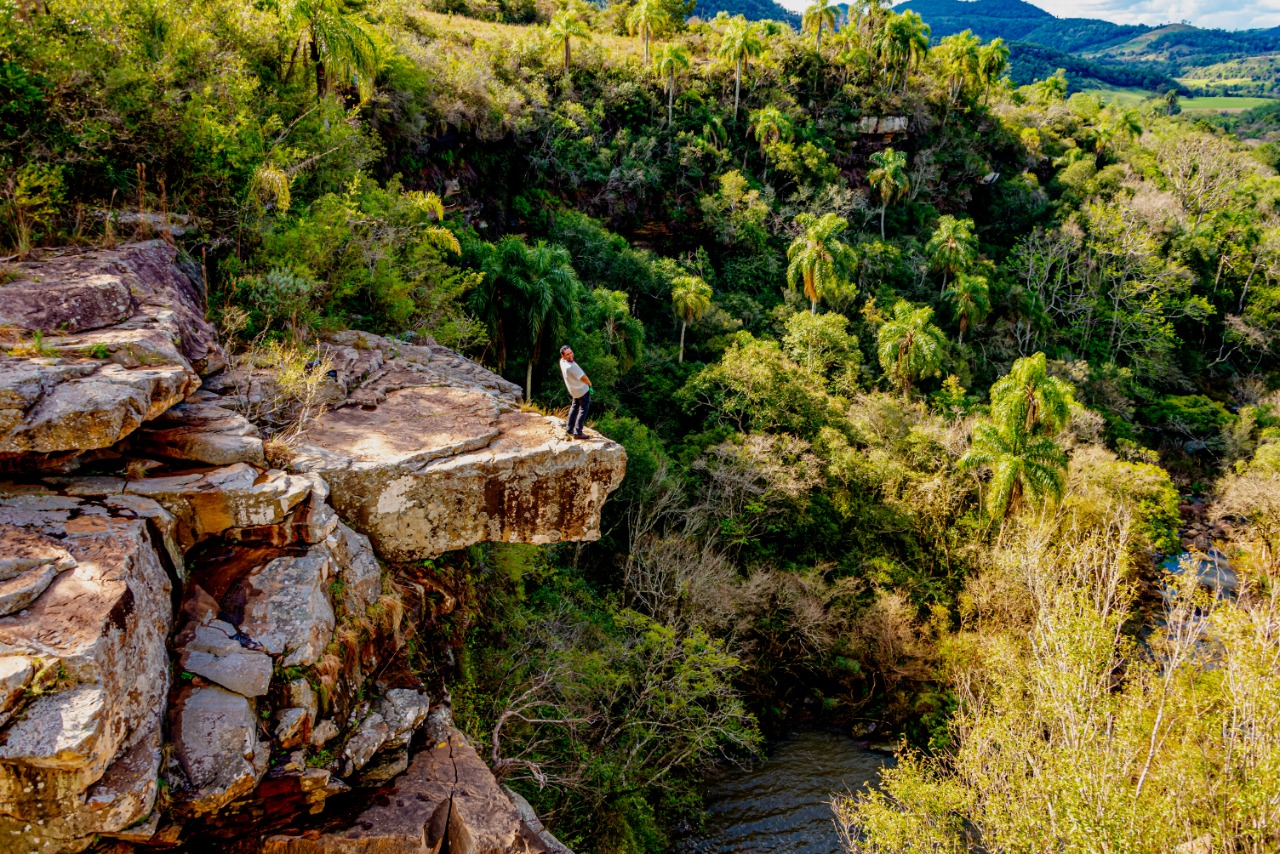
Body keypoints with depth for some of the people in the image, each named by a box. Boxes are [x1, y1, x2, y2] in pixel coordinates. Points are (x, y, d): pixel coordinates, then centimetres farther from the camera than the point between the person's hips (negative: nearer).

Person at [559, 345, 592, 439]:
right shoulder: (571, 366, -35)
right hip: (583, 390, -9)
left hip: (574, 390, 9)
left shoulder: (562, 362, -10)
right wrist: (590, 384, -4)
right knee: (583, 410, 1)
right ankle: (578, 433, 0)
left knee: (575, 407, 25)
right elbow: (583, 377, -22)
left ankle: (569, 428, 32)